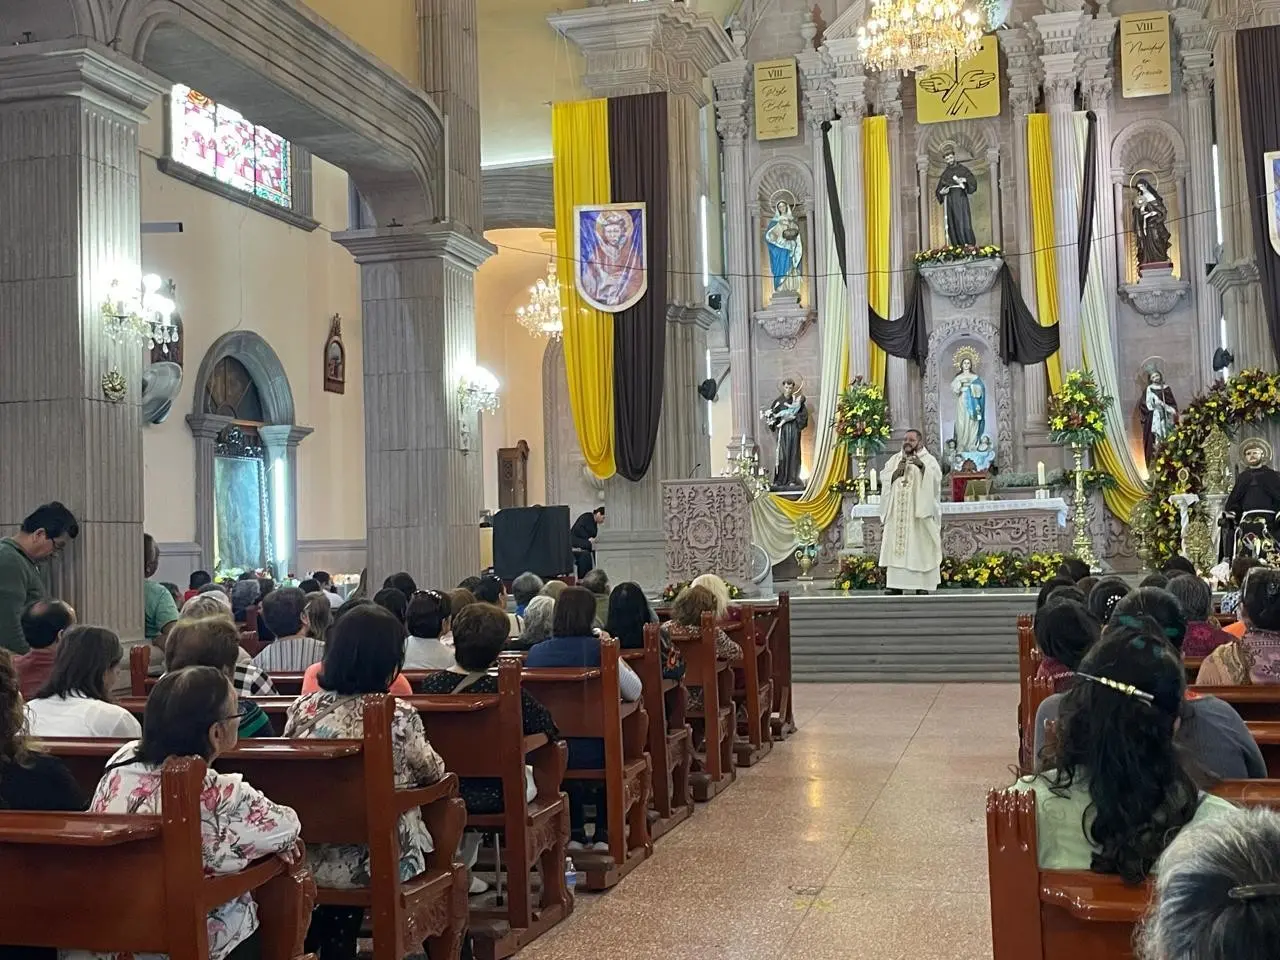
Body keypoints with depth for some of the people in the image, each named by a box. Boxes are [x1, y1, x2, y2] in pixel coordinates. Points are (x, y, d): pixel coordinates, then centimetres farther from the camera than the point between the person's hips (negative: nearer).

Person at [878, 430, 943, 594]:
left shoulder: (928, 459, 4)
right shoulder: (895, 459, 16)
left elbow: (936, 476, -13)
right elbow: (883, 477, 5)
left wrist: (922, 466, -29)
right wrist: (897, 471, -12)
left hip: (919, 512, -3)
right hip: (897, 512, 3)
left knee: (920, 547, -6)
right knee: (895, 546, -2)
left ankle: (922, 584, -4)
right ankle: (895, 584, -1)